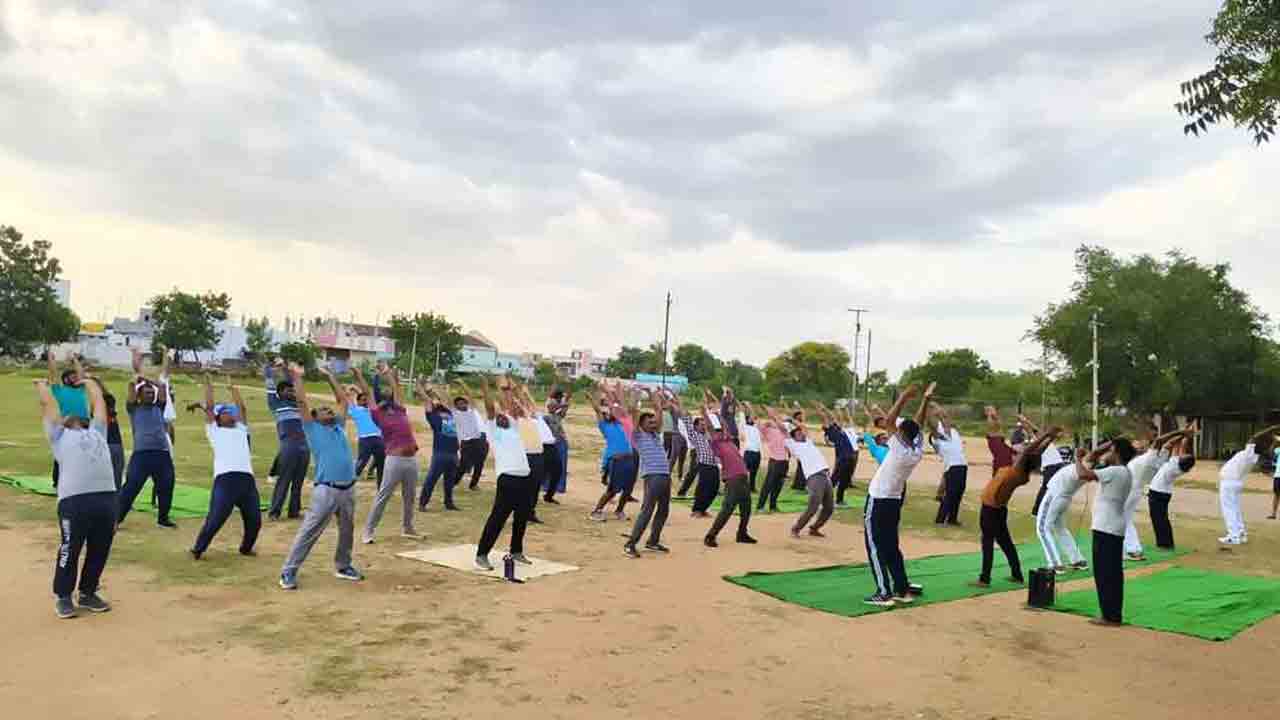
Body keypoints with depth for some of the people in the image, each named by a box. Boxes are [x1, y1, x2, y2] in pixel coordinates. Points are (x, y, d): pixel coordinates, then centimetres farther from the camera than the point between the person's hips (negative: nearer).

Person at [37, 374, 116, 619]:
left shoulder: (96, 432, 29)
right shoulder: (59, 435, 17)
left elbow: (98, 399, 37)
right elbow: (48, 403, 20)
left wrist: (86, 381, 50)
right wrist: (42, 385, 37)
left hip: (106, 497, 5)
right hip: (73, 499, -4)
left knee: (100, 550, 10)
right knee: (70, 550, 2)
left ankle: (88, 593, 25)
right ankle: (63, 597, 17)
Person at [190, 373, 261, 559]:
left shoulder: (240, 430, 26)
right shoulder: (214, 431, 17)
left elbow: (242, 408, 25)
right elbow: (209, 407, 13)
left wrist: (233, 388, 34)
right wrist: (208, 385, 18)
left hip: (247, 479, 4)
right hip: (225, 479, -4)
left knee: (254, 520, 5)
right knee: (215, 519, -6)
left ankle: (246, 547, 27)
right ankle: (198, 549, 11)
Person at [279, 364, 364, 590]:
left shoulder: (339, 427, 17)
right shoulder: (313, 429, 4)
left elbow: (342, 400, 23)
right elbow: (302, 403, -2)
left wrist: (329, 376, 26)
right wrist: (297, 377, 2)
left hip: (348, 488, 6)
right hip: (326, 490, -6)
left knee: (347, 531, 15)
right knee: (309, 532, -5)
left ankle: (343, 567, 31)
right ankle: (288, 572, 2)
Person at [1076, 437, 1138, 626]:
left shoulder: (1115, 471, -17)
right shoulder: (1123, 472, 13)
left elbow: (1083, 474, -26)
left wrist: (1078, 459, -9)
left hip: (1106, 529, -10)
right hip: (1113, 528, 10)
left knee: (1105, 573, -3)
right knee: (1113, 573, 13)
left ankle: (1110, 616, 1)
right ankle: (1114, 614, 18)